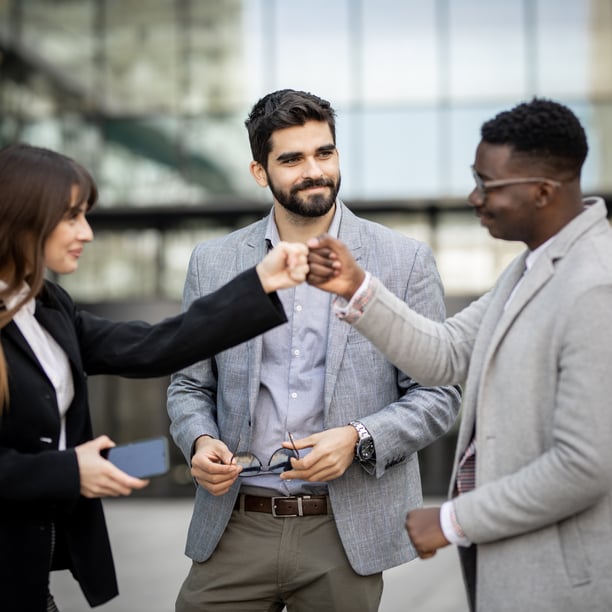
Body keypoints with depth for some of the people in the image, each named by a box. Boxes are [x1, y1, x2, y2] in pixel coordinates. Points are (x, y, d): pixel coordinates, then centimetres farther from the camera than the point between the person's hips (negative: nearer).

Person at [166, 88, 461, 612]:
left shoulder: (404, 260, 0)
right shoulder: (213, 263, 7)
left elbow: (438, 394, 0)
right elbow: (190, 386, 14)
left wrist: (358, 439, -15)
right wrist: (199, 441, -7)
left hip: (344, 534, -1)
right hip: (234, 529, 2)